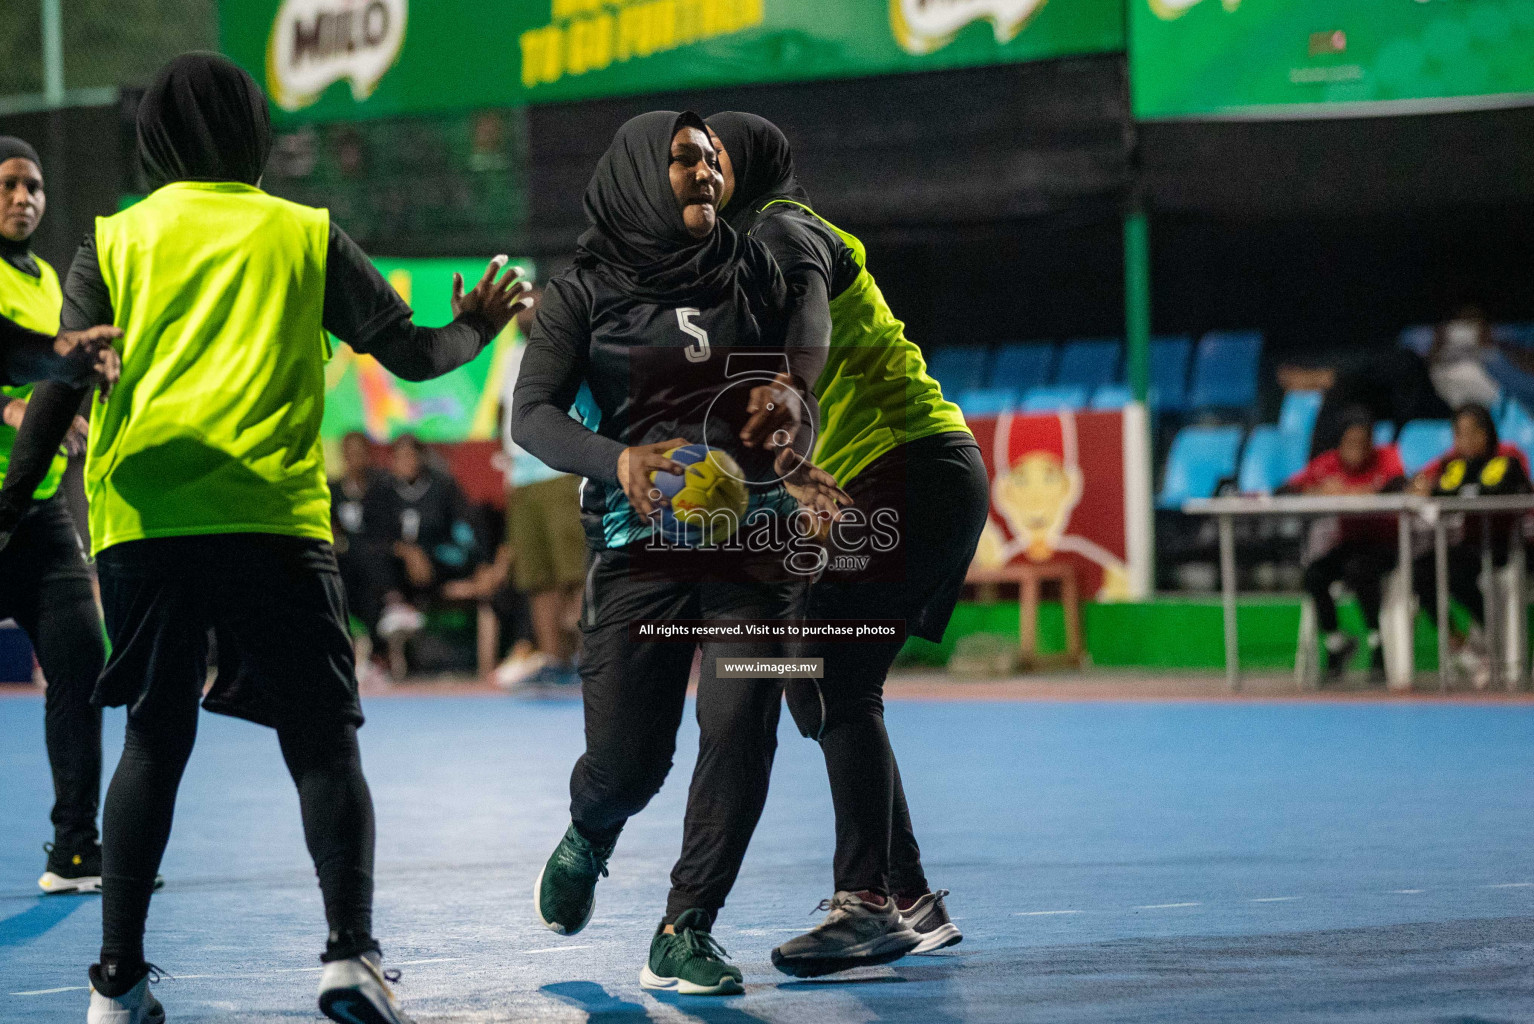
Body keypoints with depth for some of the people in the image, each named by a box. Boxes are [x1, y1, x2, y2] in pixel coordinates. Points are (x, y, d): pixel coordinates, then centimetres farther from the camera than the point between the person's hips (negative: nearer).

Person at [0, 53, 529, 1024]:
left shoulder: (114, 242, 12)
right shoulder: (305, 235, 10)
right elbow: (411, 352, 12)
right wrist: (474, 329, 31)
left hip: (140, 521, 2)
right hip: (274, 519, -2)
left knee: (153, 743, 10)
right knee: (322, 744, 3)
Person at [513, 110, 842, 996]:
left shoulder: (754, 272, 11)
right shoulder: (587, 290, 2)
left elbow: (800, 385, 17)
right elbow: (532, 415, -5)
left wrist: (791, 412, -7)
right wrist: (616, 460, -23)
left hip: (756, 535, 2)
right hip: (640, 545, -2)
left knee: (740, 729, -14)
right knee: (627, 761, -3)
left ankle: (685, 932, -2)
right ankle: (588, 840, 35)